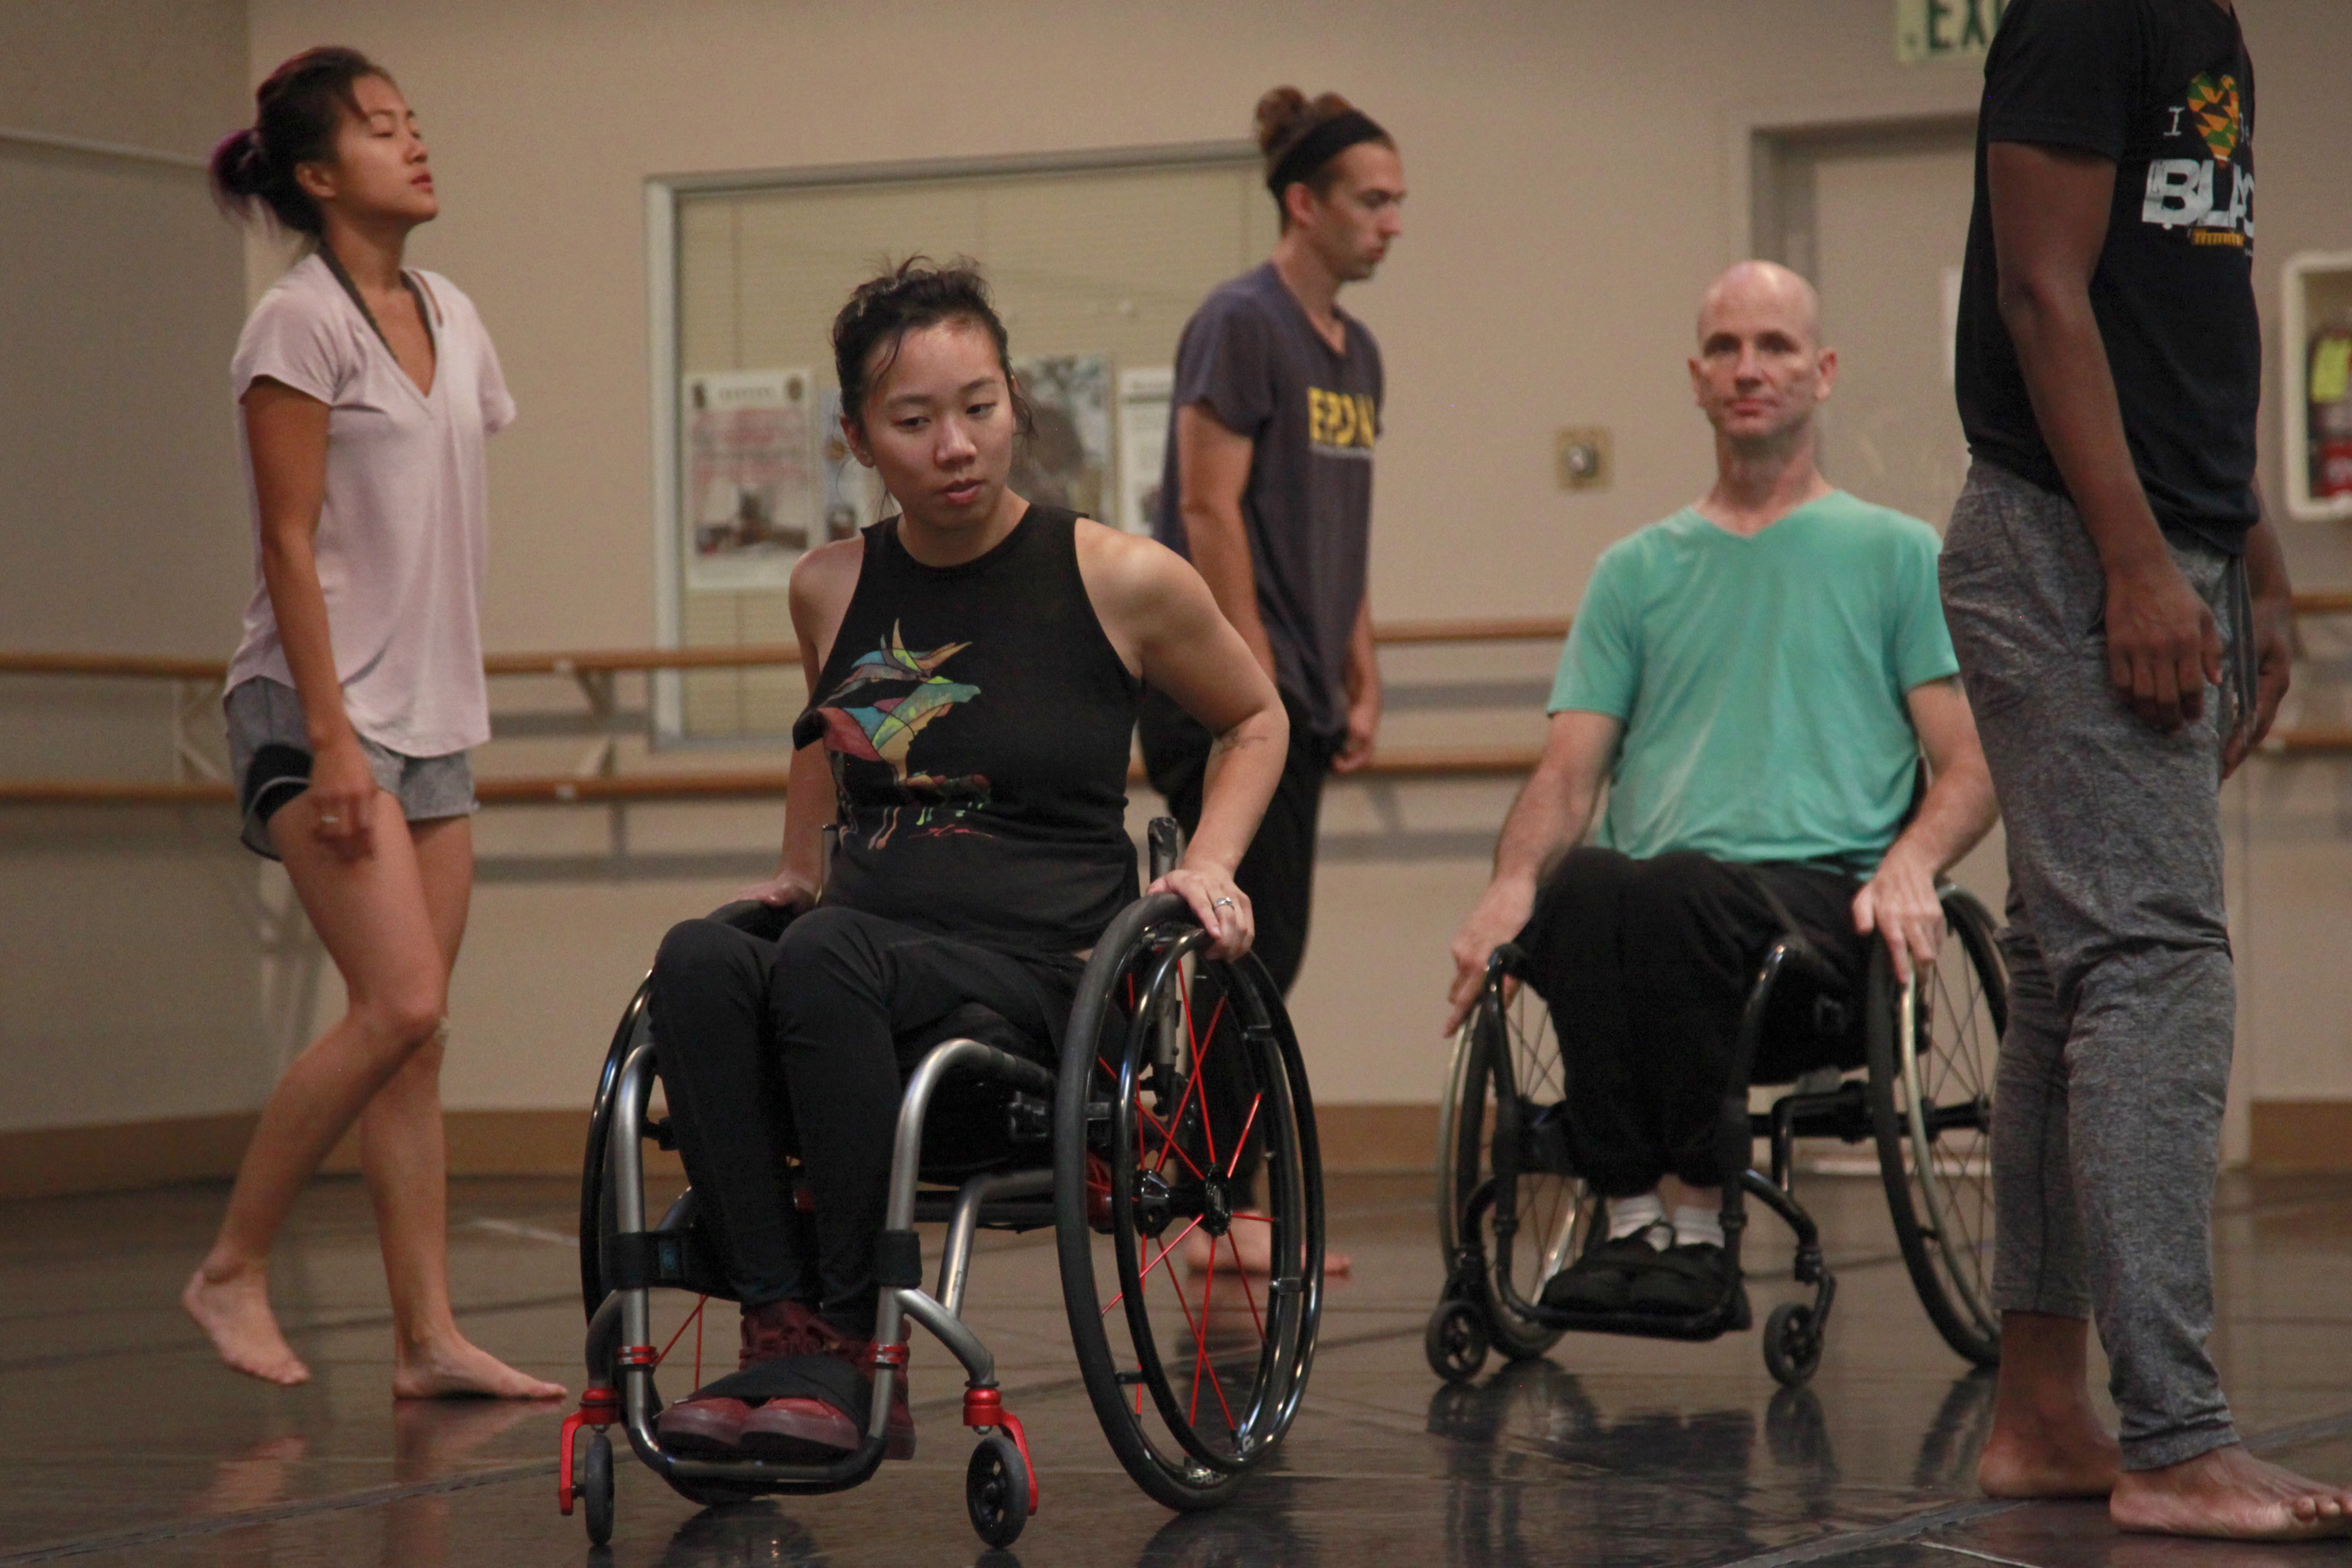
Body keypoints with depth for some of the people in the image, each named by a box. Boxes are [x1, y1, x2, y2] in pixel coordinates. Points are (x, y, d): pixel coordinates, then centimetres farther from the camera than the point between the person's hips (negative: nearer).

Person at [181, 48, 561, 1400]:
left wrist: (445, 706, 15)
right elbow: (290, 546, -13)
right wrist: (331, 736, -19)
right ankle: (236, 1269, -2)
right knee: (399, 1005, -17)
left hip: (432, 715, 7)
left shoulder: (450, 318, 13)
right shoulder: (303, 325, -9)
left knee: (418, 1034, 4)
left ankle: (429, 1337, 4)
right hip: (319, 710, -7)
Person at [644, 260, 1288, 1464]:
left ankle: (852, 1348, -28)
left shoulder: (1119, 582, 1)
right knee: (698, 961, -30)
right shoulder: (831, 589, 11)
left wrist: (1208, 867, 4)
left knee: (826, 959, -35)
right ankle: (778, 1326, -32)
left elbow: (1256, 721, 18)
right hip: (859, 970, 4)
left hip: (1036, 979, -4)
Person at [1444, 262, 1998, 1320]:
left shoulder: (1896, 554, 18)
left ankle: (1700, 1224, -27)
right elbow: (1569, 771, 17)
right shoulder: (1637, 569, 26)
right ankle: (1628, 1218, -31)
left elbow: (1971, 767, 10)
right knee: (1580, 892, -36)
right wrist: (1515, 878, -6)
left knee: (1674, 893, -38)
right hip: (1653, 897, 2)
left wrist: (1910, 862, -13)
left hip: (1822, 891, -2)